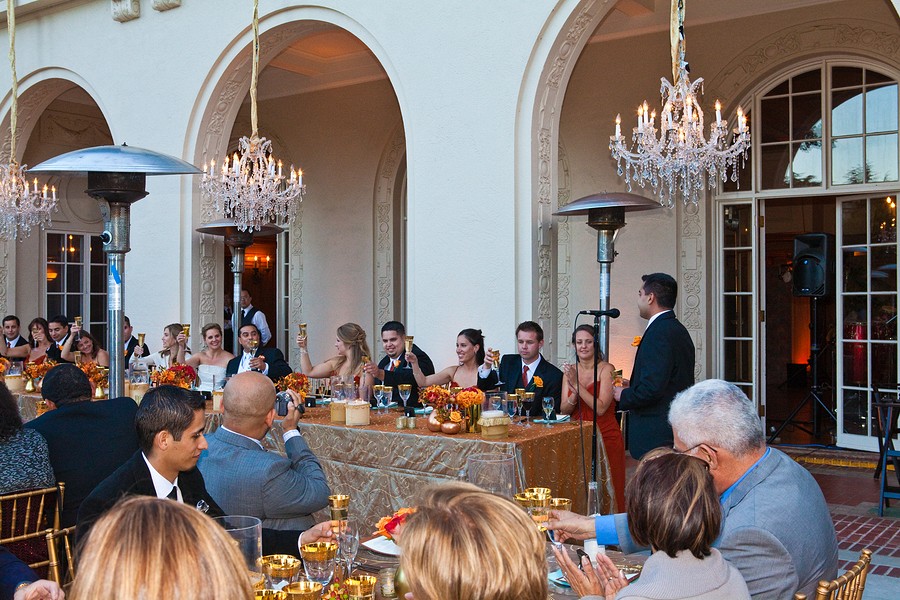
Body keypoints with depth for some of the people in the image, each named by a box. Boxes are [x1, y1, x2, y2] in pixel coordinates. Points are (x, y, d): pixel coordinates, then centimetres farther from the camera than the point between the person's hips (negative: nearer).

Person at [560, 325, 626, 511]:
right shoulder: (570, 370, 7)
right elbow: (564, 410, 1)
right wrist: (574, 393, -18)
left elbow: (601, 408, -18)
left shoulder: (606, 369, -8)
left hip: (605, 437, -4)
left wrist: (577, 385, -21)